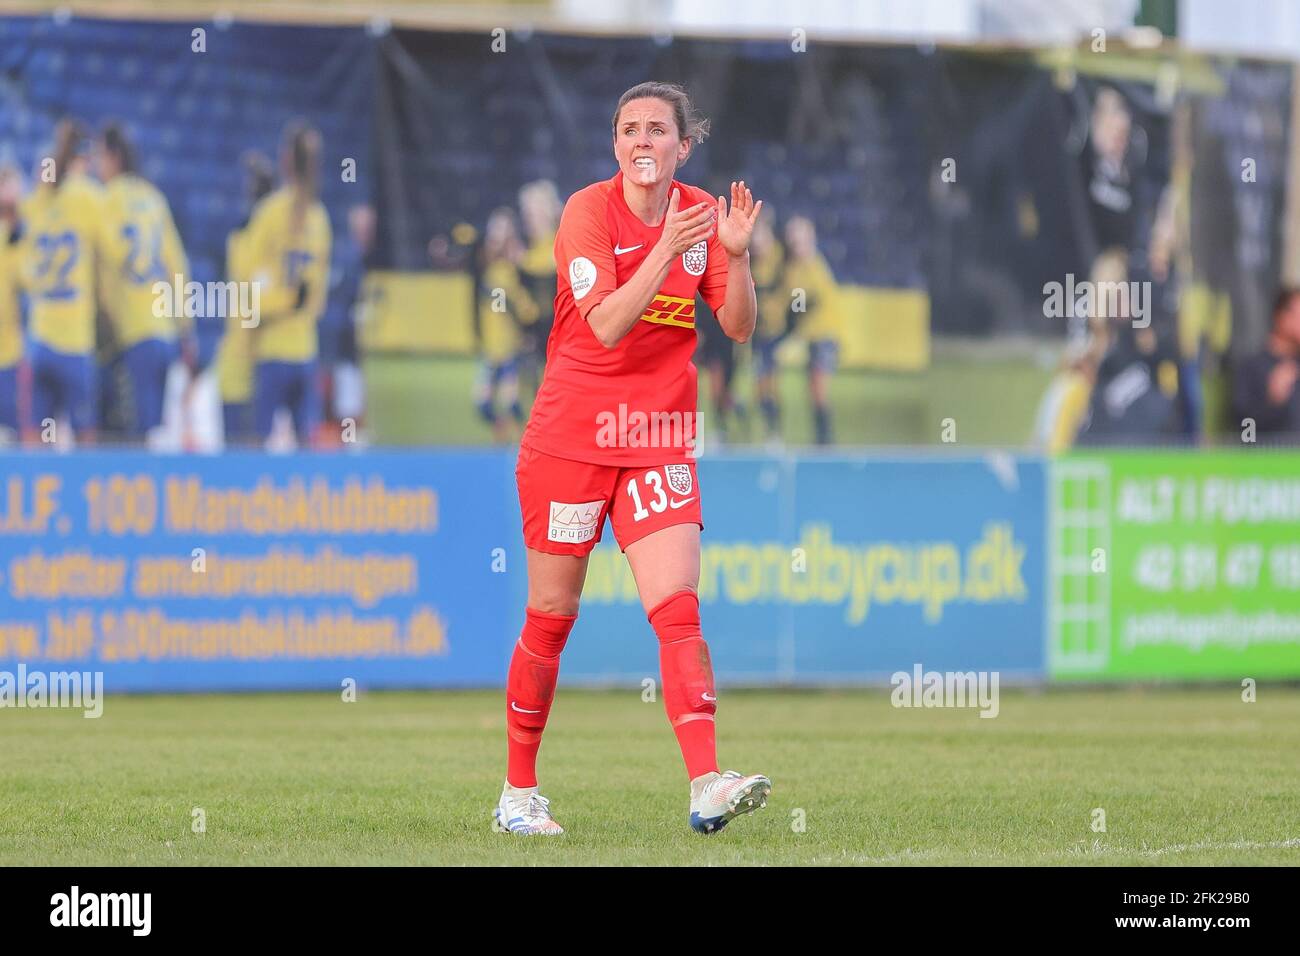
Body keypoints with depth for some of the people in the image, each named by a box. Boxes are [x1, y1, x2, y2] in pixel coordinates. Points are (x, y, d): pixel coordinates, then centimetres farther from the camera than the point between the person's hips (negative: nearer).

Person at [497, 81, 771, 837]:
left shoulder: (699, 213, 3)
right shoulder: (589, 211, -10)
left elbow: (739, 327, 1)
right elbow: (606, 324, -21)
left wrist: (736, 254, -15)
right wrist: (668, 249, -29)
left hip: (660, 444, 3)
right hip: (571, 435, -3)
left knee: (679, 611, -12)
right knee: (551, 621, 5)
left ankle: (707, 789, -22)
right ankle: (519, 793, 18)